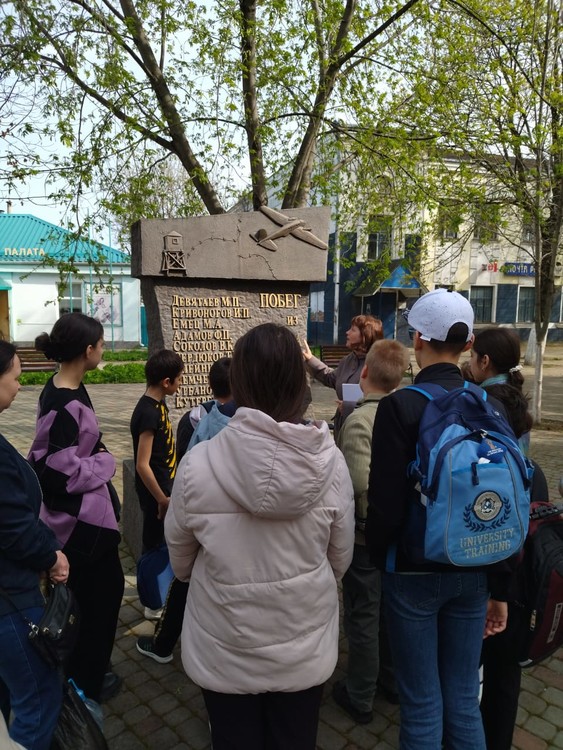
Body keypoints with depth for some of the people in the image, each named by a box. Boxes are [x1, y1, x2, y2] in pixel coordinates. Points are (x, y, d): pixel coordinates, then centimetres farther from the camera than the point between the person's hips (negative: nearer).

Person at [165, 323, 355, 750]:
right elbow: (341, 558, -4)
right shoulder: (330, 462, -19)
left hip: (224, 650, -1)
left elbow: (180, 559, -5)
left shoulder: (198, 464, -22)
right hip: (305, 647, 2)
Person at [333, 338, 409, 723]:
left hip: (366, 534, -6)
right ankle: (392, 680, 42)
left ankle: (360, 697, 29)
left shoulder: (359, 420, -24)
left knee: (362, 617, 12)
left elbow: (359, 482, -33)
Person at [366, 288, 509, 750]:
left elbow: (386, 500, -16)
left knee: (423, 702, 13)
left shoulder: (401, 405, -17)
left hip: (415, 571, -4)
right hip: (474, 571, 5)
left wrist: (378, 557, 5)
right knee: (464, 699, 20)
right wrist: (499, 589, 12)